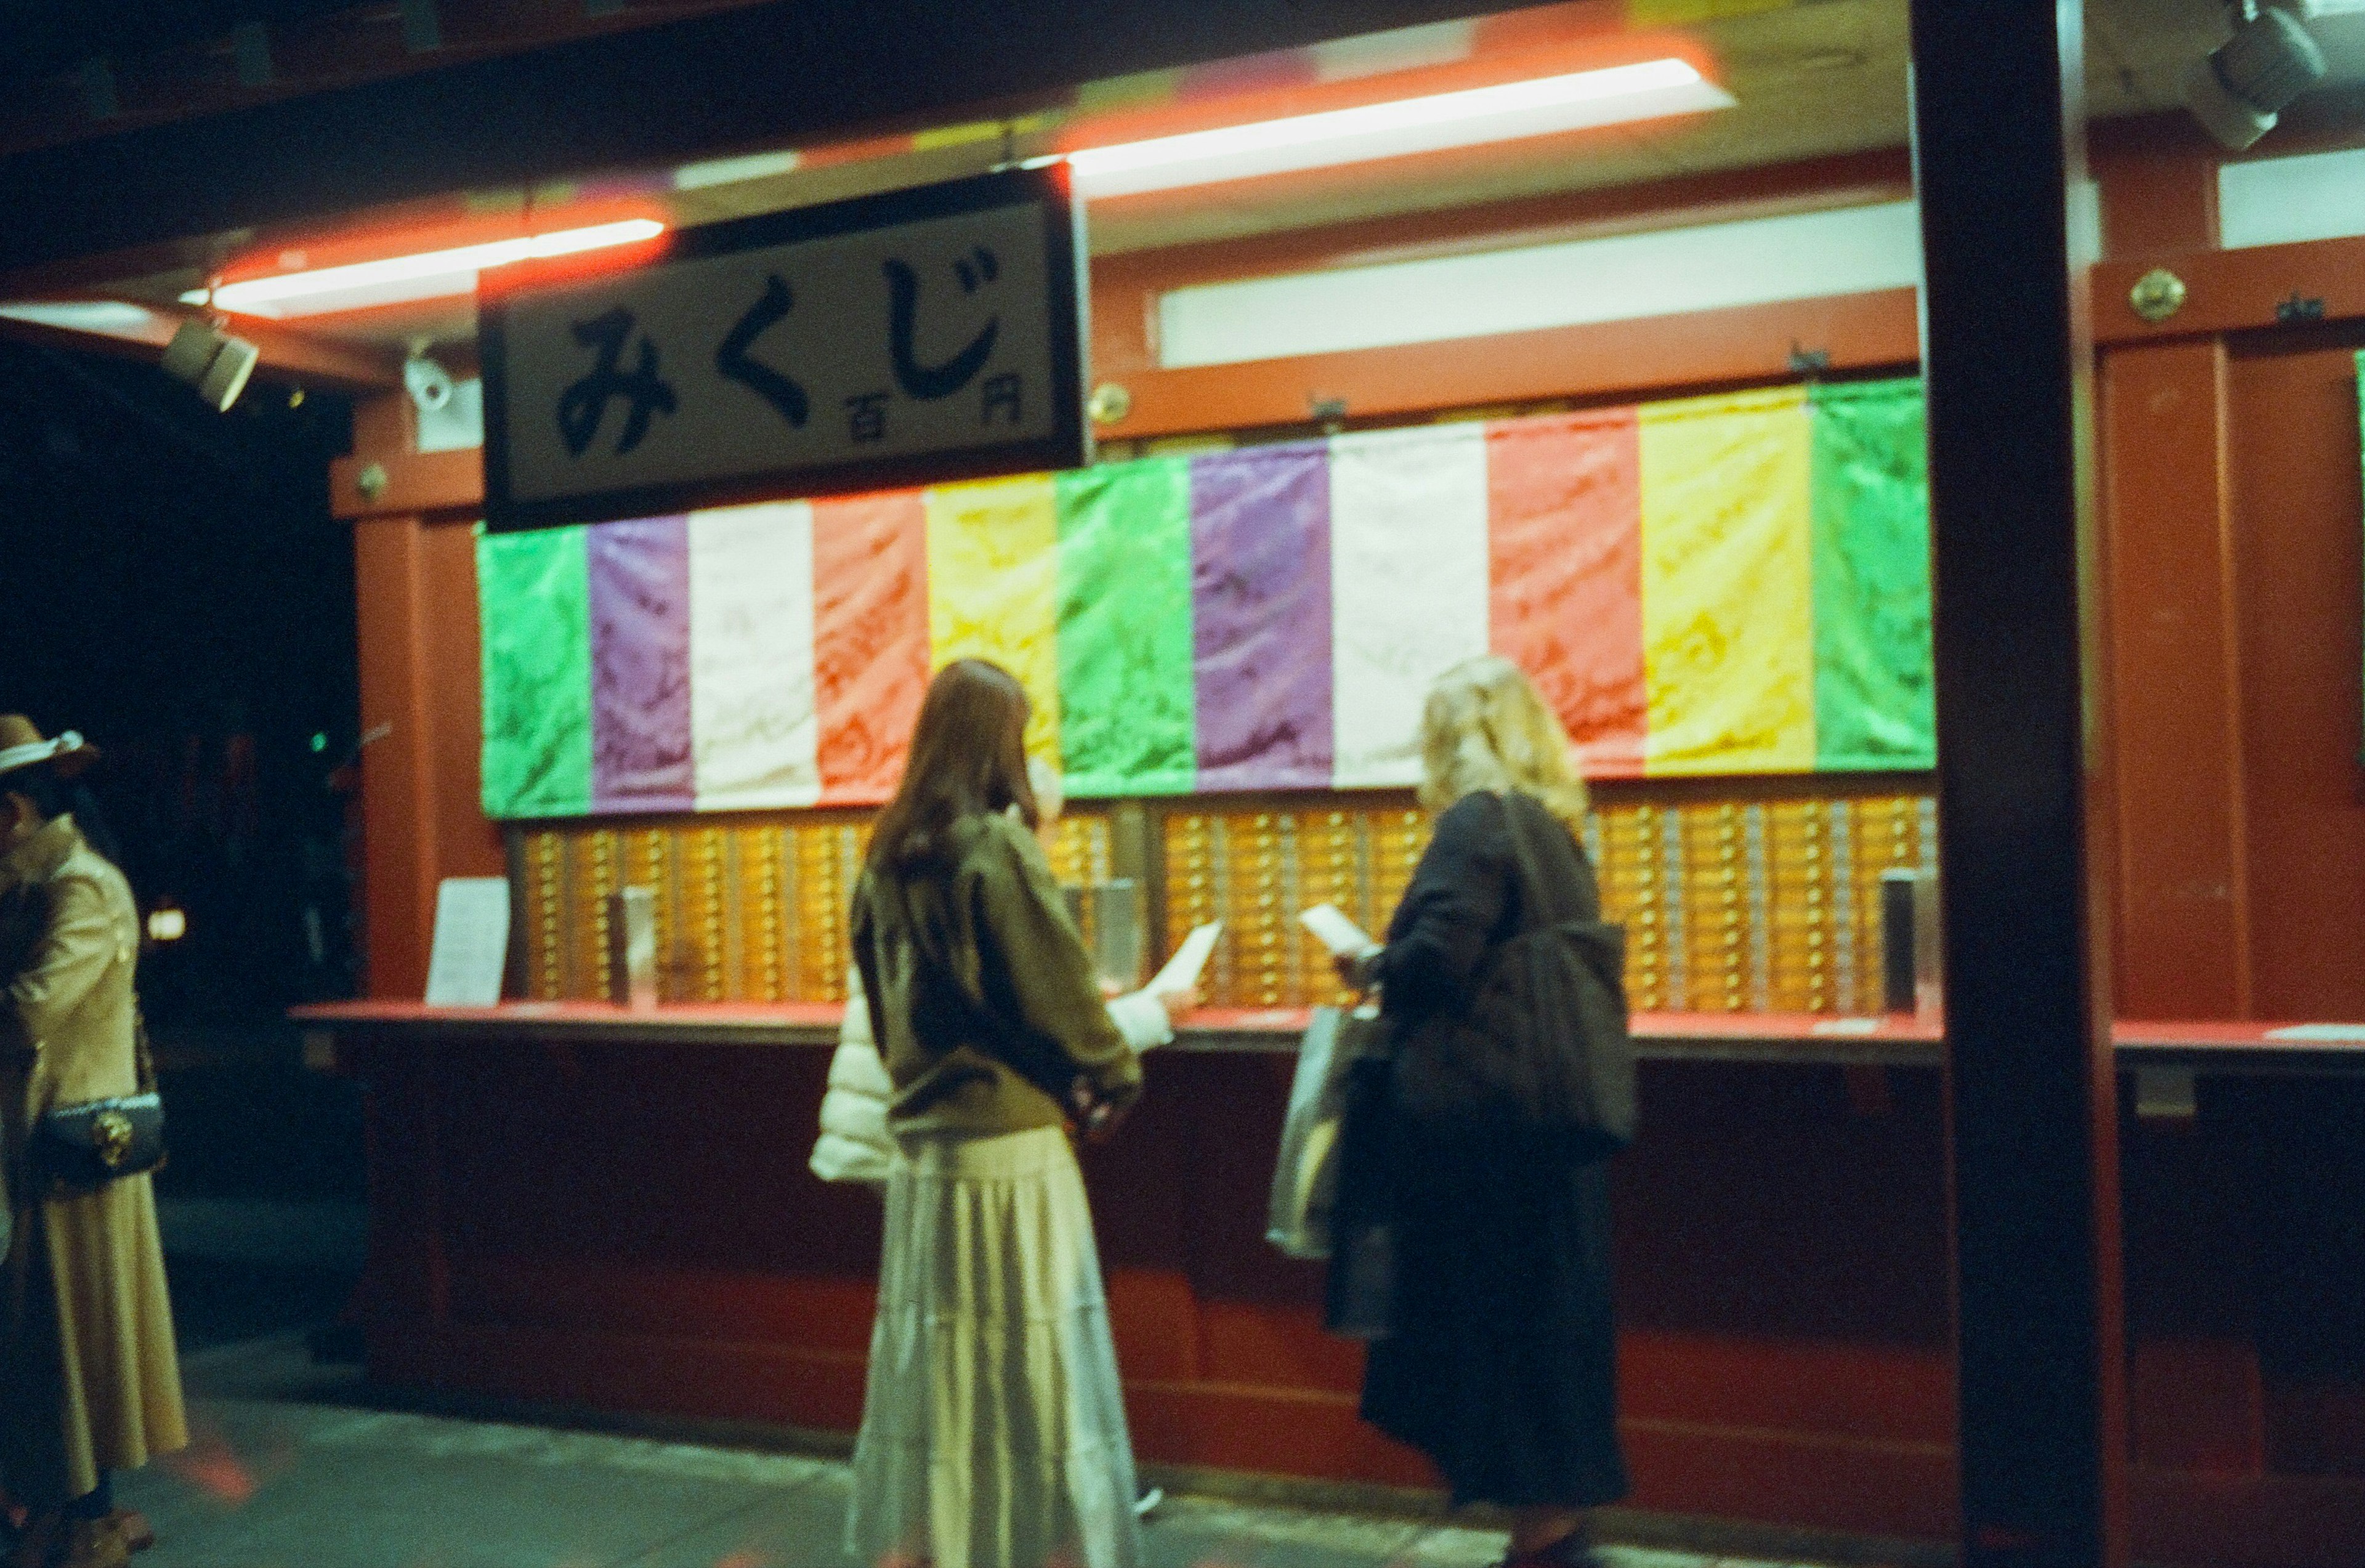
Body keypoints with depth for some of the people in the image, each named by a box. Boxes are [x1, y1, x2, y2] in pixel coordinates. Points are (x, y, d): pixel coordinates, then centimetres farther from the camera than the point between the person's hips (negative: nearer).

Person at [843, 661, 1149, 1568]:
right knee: (1036, 1370, 2)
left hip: (921, 1144, 6)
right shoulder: (997, 848, -13)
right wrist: (1114, 1077, 3)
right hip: (1008, 1149, -6)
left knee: (933, 1362, 13)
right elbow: (1058, 987, -12)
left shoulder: (886, 859, 7)